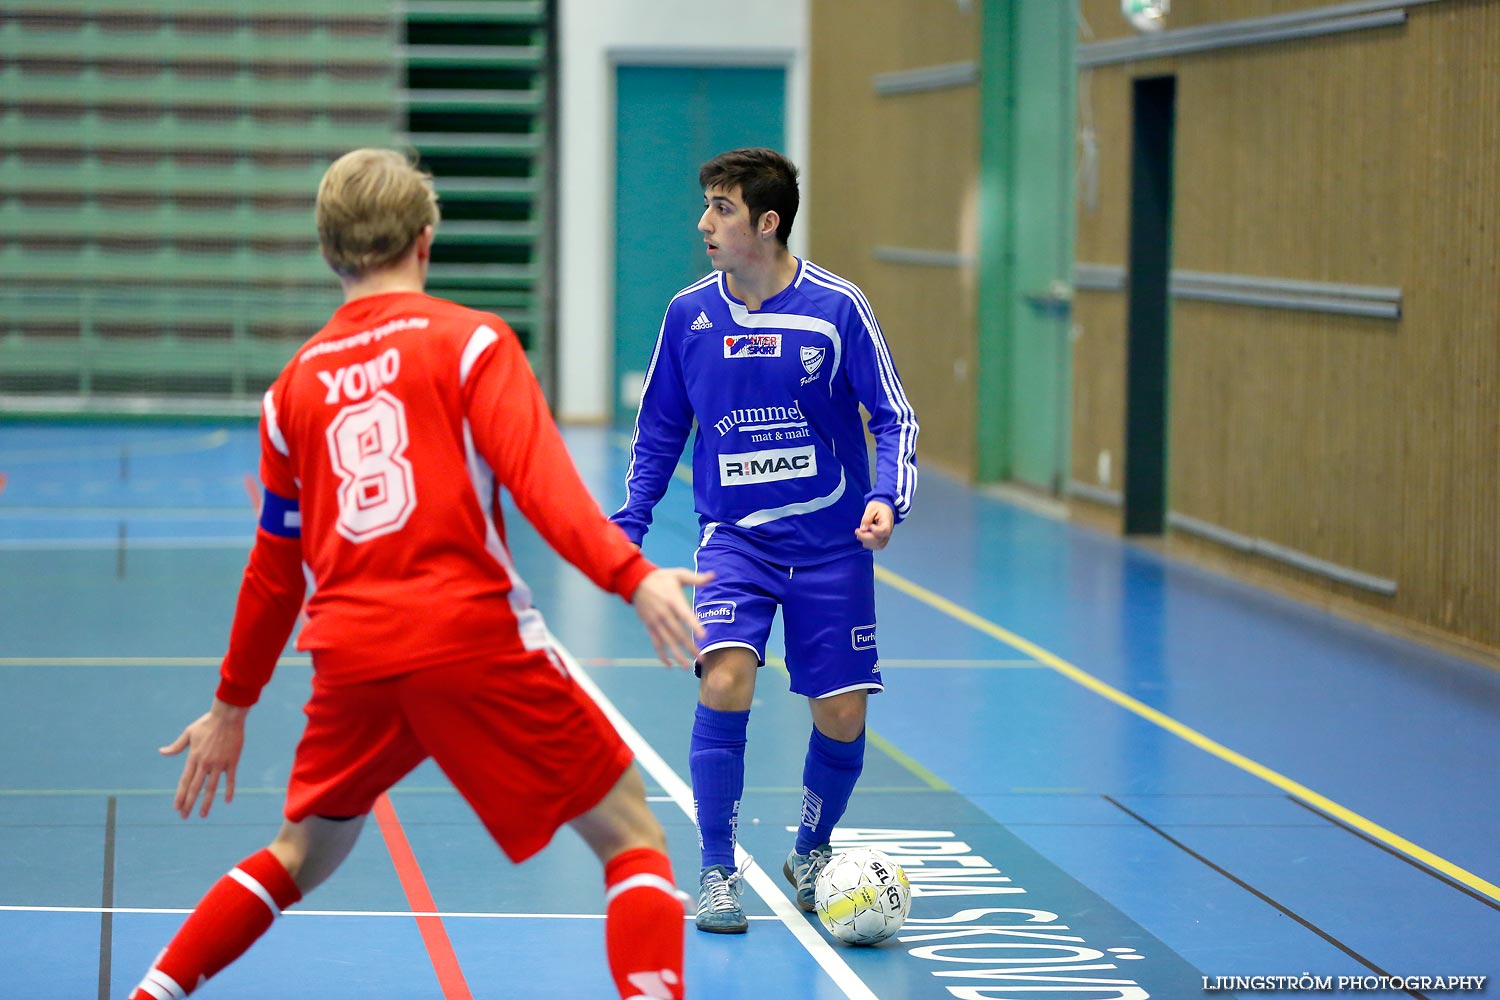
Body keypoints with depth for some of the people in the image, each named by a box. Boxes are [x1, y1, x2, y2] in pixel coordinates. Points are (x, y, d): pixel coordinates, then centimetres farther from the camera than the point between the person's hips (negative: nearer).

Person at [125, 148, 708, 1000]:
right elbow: (541, 479, -15)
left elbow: (277, 569, 21)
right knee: (632, 835, 3)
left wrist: (233, 706, 29)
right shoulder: (470, 341, 2)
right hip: (475, 642, -5)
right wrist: (633, 576, -24)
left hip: (351, 657, 5)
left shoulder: (297, 383, 16)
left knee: (302, 858, 25)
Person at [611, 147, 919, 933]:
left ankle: (810, 854, 30)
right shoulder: (689, 314, -1)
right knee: (724, 680, -22)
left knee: (842, 718, 1)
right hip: (734, 536, 1)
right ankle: (718, 874, -9)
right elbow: (658, 432, 11)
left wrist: (886, 498, -19)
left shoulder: (837, 307, -9)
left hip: (831, 542, -1)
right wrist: (627, 526, 3)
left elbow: (894, 416, -3)